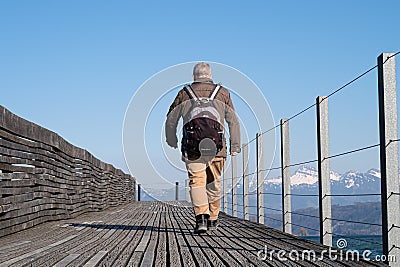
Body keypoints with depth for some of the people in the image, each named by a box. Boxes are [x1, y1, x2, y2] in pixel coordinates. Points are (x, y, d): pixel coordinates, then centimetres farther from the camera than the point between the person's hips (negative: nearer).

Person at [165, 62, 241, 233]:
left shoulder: (184, 93, 8)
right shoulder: (223, 93, 9)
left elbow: (170, 120, 14)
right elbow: (233, 121, 7)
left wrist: (172, 142, 29)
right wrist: (235, 146, 11)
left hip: (192, 147, -1)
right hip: (217, 146, 1)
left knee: (197, 181, -4)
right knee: (214, 183, 13)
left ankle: (201, 217, -22)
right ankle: (212, 220, 22)